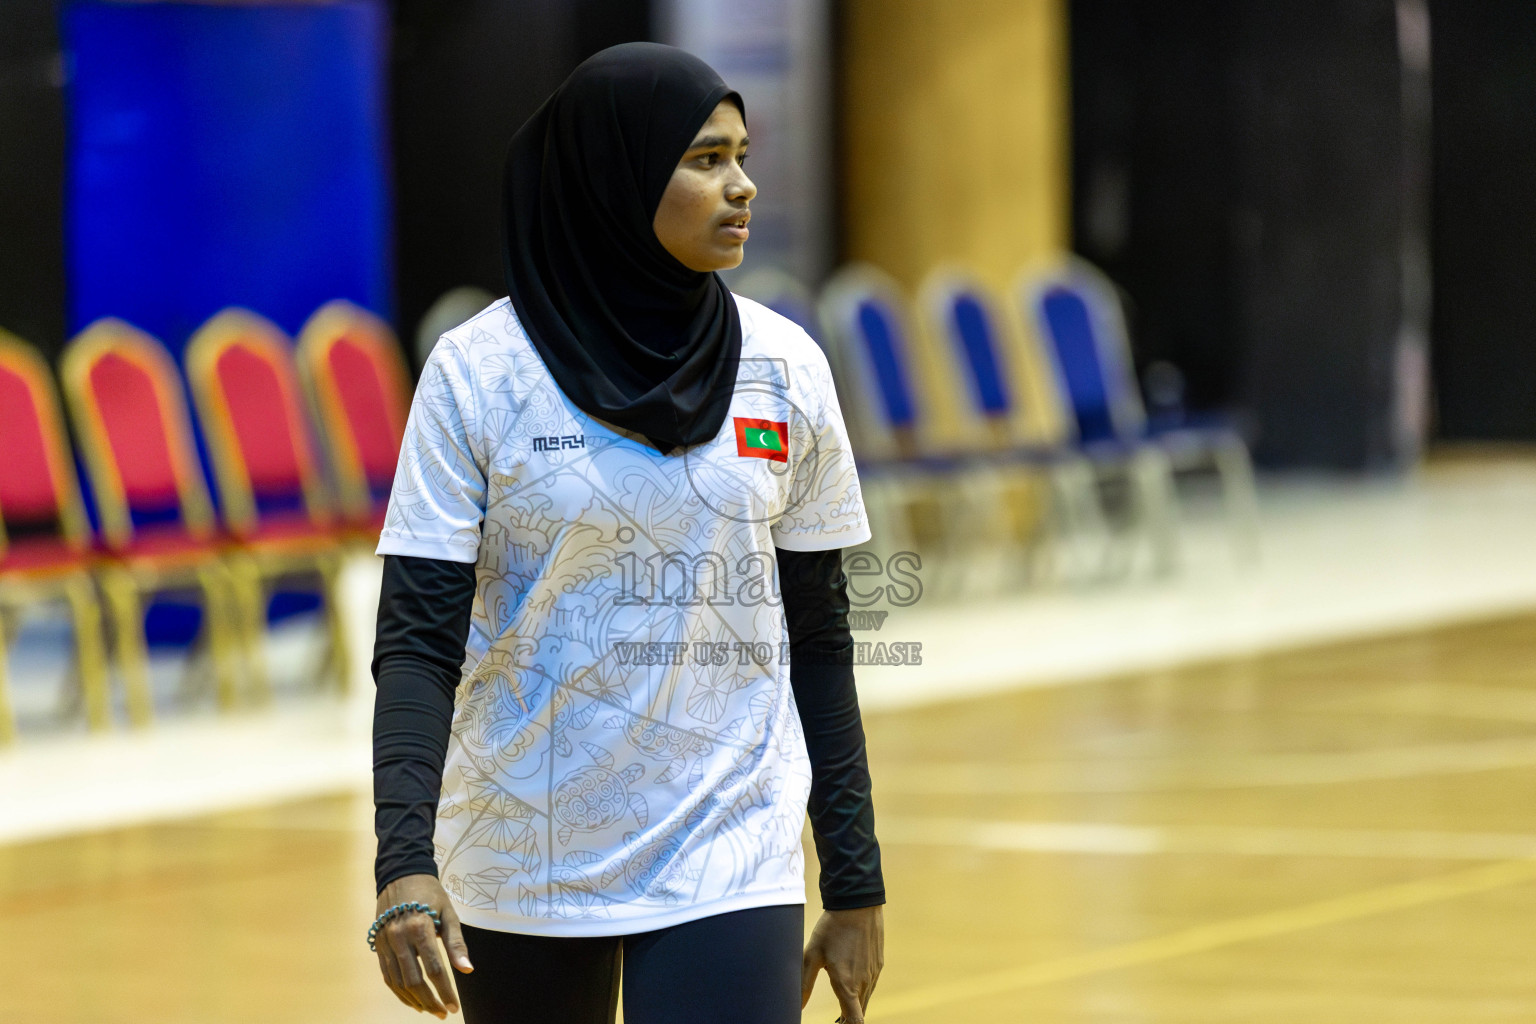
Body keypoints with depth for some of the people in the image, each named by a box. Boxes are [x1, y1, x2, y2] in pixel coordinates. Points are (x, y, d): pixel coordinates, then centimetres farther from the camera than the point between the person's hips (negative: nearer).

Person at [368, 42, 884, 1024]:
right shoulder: (478, 372, -7)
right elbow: (419, 637, -10)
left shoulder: (785, 366, 1)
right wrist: (406, 865, -23)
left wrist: (856, 885, 7)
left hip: (725, 866, 1)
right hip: (521, 864, -1)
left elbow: (817, 638, 7)